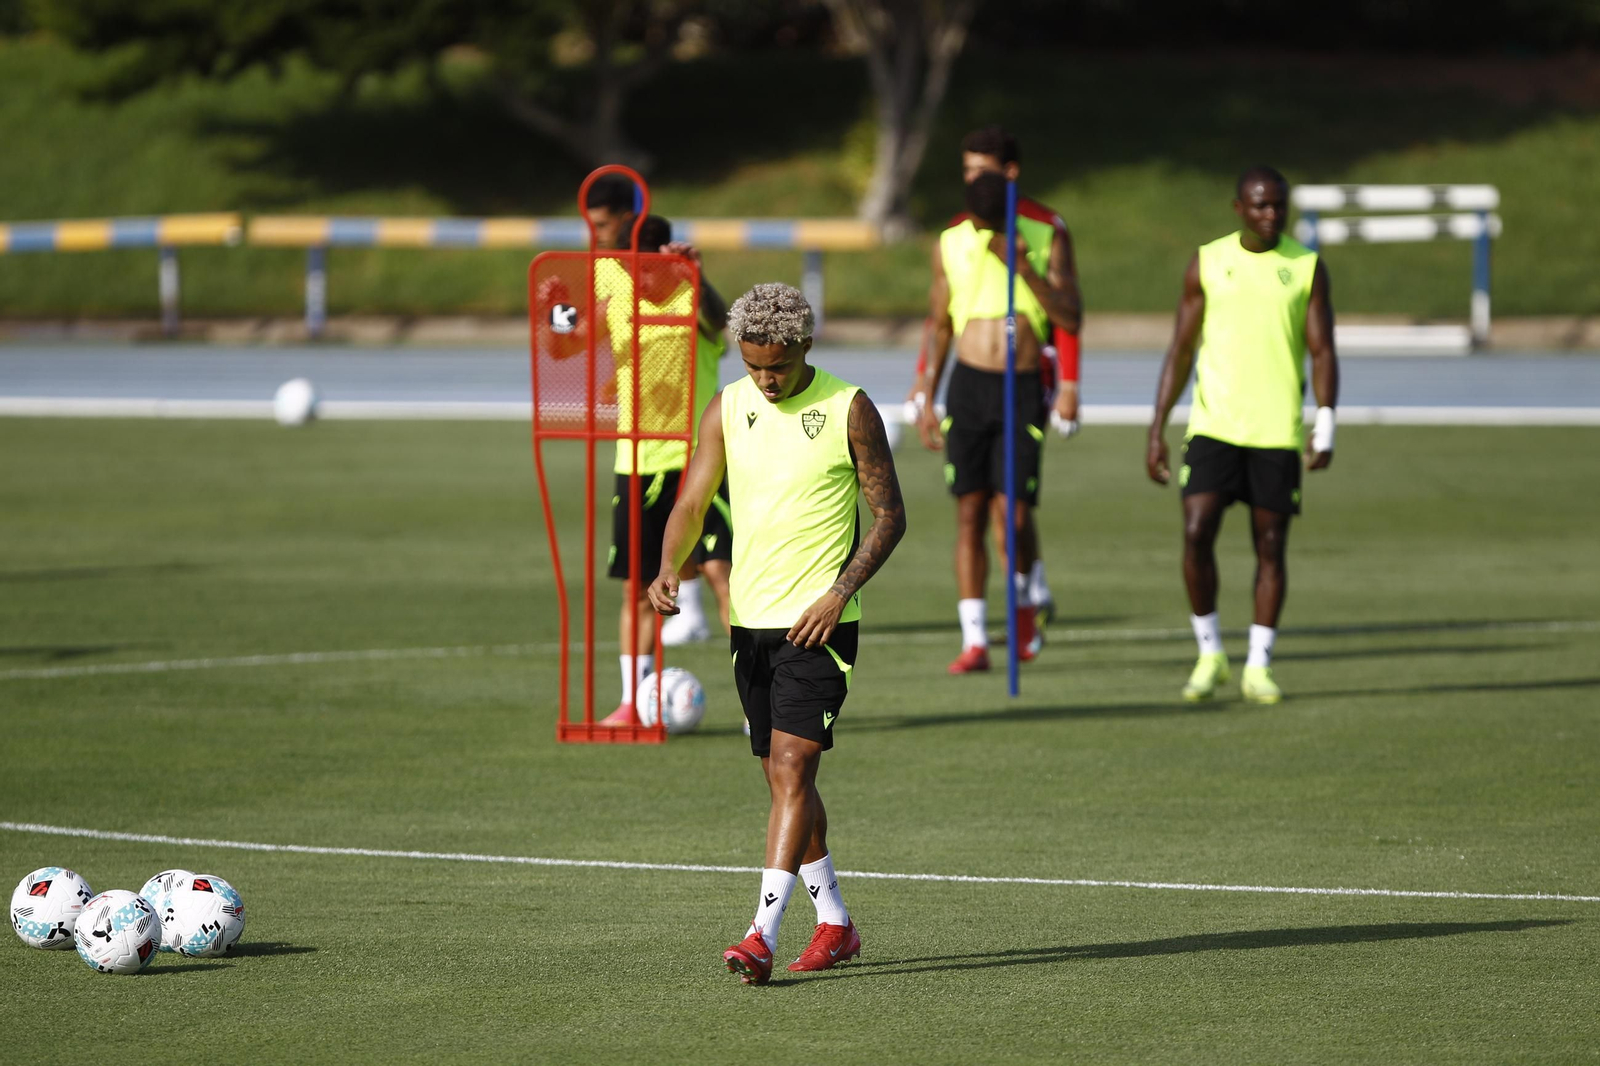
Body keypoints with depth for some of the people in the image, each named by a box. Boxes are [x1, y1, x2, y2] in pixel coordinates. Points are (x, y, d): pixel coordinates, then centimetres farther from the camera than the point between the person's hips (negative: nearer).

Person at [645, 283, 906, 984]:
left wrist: (839, 592, -14)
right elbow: (692, 502, 5)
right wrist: (670, 569, -15)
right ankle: (835, 924, 25)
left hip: (819, 623, -5)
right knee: (784, 780, 11)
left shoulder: (849, 409, -6)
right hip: (752, 619, 5)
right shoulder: (727, 410, 6)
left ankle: (762, 935, -21)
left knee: (791, 769, -15)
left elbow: (889, 514, -2)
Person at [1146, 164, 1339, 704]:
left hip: (1278, 432, 0)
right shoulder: (1206, 263, 5)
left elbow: (1322, 351, 0)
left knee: (1271, 546, 1)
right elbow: (1181, 349, 7)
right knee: (1196, 534, -11)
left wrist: (1325, 423, -14)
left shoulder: (1306, 267, 3)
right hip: (1213, 425, 0)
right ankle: (1210, 654, 5)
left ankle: (1259, 666, 10)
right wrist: (1157, 429, 3)